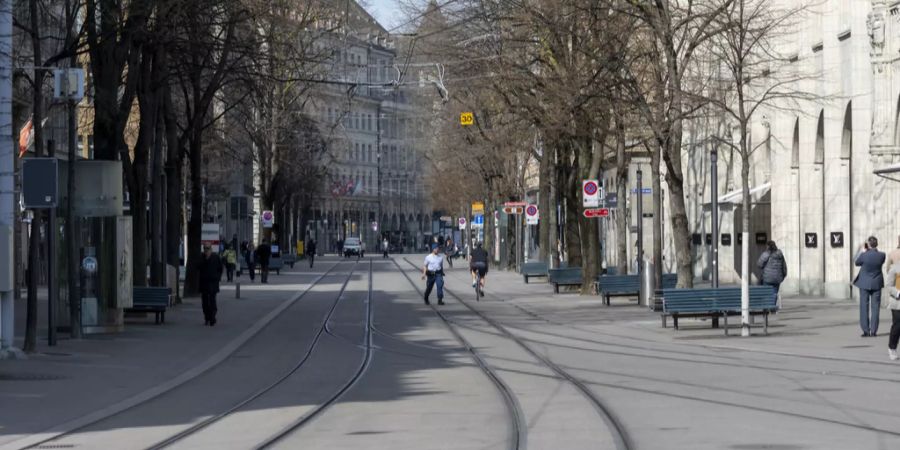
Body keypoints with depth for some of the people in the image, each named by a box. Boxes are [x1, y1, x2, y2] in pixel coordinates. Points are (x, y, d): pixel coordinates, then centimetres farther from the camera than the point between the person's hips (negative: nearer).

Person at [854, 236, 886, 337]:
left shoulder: (864, 255, -18)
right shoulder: (881, 255, -11)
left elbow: (857, 263, 2)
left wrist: (862, 251, 11)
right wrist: (875, 250, 11)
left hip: (865, 284, -2)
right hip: (876, 284, 2)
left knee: (864, 307, 4)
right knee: (875, 307, 8)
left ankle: (866, 331, 1)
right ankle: (874, 330, 5)